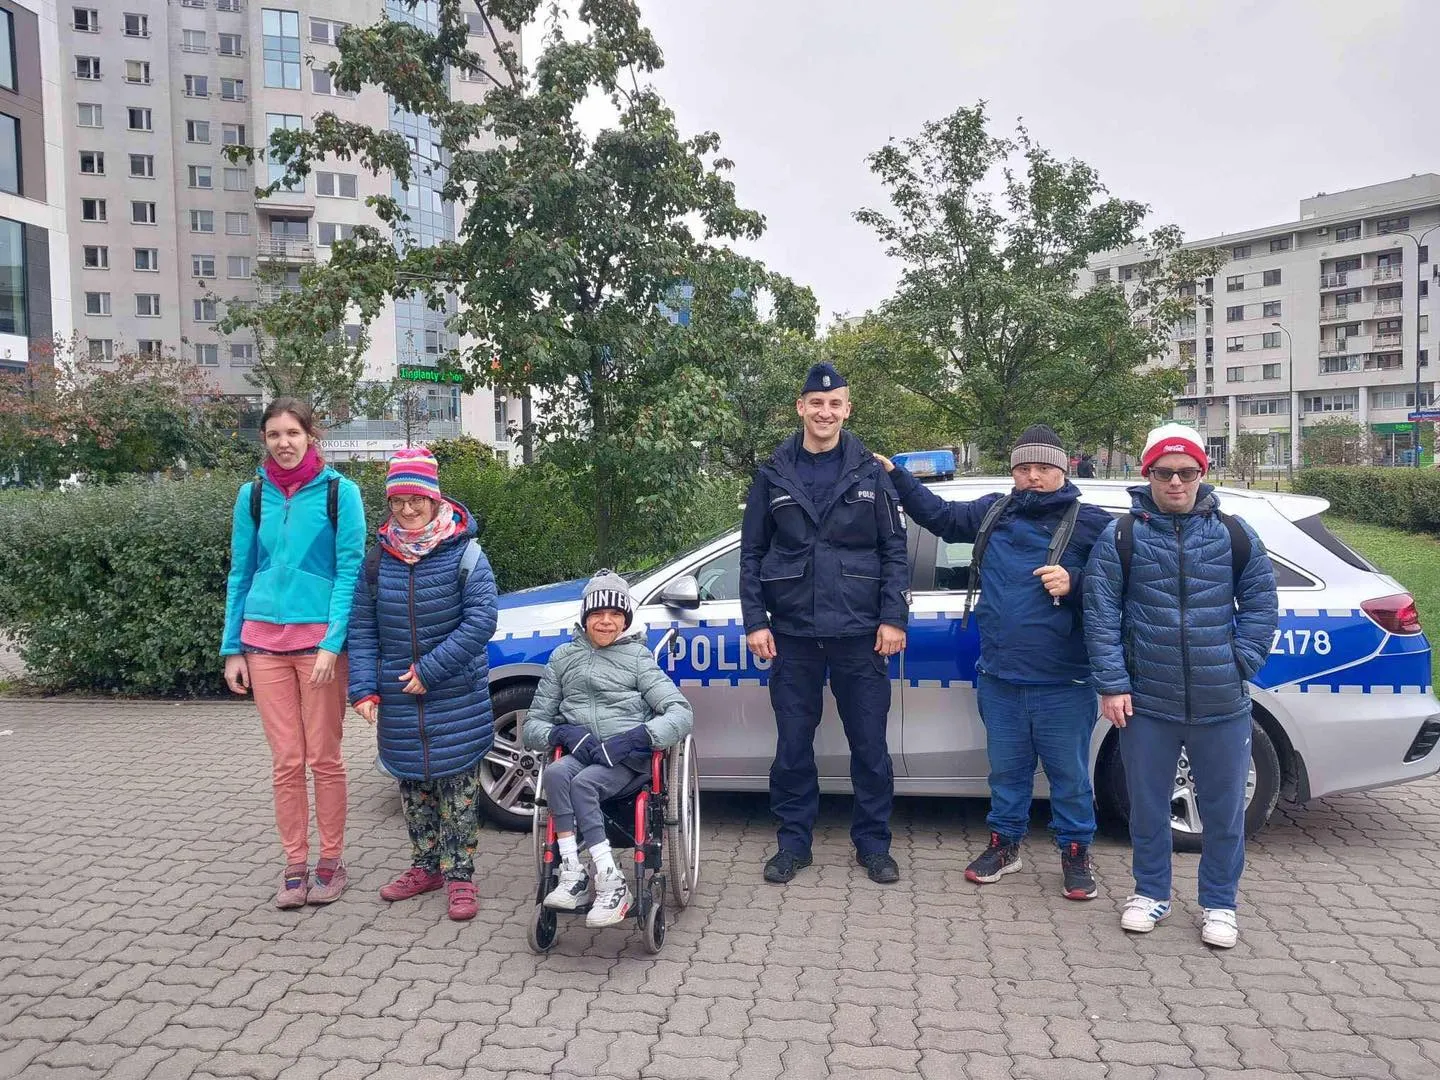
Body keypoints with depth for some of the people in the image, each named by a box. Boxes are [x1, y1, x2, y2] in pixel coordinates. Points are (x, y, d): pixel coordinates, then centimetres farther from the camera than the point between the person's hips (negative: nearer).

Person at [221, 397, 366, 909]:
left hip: (319, 638, -3)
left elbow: (350, 571, -5)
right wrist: (232, 648, 7)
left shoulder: (339, 491, -2)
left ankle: (331, 861, 18)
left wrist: (332, 643, -14)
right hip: (264, 640, 3)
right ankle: (295, 866, 17)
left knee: (324, 757, 3)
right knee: (287, 760, 6)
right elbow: (240, 574, 12)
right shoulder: (253, 495, 8)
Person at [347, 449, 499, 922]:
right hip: (399, 701, 4)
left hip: (456, 700, -4)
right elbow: (362, 629, 4)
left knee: (457, 786, 3)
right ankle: (425, 866, 32)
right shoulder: (378, 560, 3)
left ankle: (459, 875, 17)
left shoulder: (464, 554, -10)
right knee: (413, 786, 16)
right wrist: (364, 687, -6)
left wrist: (431, 670, -18)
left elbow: (481, 620, -16)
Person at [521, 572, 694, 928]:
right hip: (579, 752, 3)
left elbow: (682, 714, -3)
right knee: (555, 774, -30)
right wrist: (563, 733, -8)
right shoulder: (564, 656, 16)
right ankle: (573, 875, -30)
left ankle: (610, 884, -29)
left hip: (628, 758, -2)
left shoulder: (638, 656, 9)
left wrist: (634, 737, -20)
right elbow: (533, 724, 15)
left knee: (582, 782, -31)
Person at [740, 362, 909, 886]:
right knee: (792, 746, 8)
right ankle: (794, 842, 23)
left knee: (870, 745, 6)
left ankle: (873, 844, 22)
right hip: (793, 633, 1)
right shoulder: (773, 475, 6)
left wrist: (893, 618, -5)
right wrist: (755, 621, -1)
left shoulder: (870, 474, 5)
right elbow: (752, 553, 6)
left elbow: (894, 551, 3)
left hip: (859, 633, 0)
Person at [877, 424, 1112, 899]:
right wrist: (895, 475, 17)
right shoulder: (992, 512, 9)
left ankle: (1076, 851, 27)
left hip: (1063, 682, -3)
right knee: (1006, 768, 16)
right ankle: (1005, 842, 33)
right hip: (1000, 677, 4)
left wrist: (1074, 582, -21)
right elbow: (939, 515, 21)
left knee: (1069, 773, 8)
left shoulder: (1091, 522, -2)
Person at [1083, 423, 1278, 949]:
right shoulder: (1120, 537, -3)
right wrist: (1112, 684, -9)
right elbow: (1100, 614, -5)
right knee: (1148, 806, 12)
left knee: (1224, 809, 12)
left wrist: (1241, 664, -3)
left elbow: (1261, 604, 7)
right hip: (1146, 702, -1)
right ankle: (1151, 892, 32)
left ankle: (1219, 903, 31)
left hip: (1222, 705, 1)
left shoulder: (1234, 534, 3)